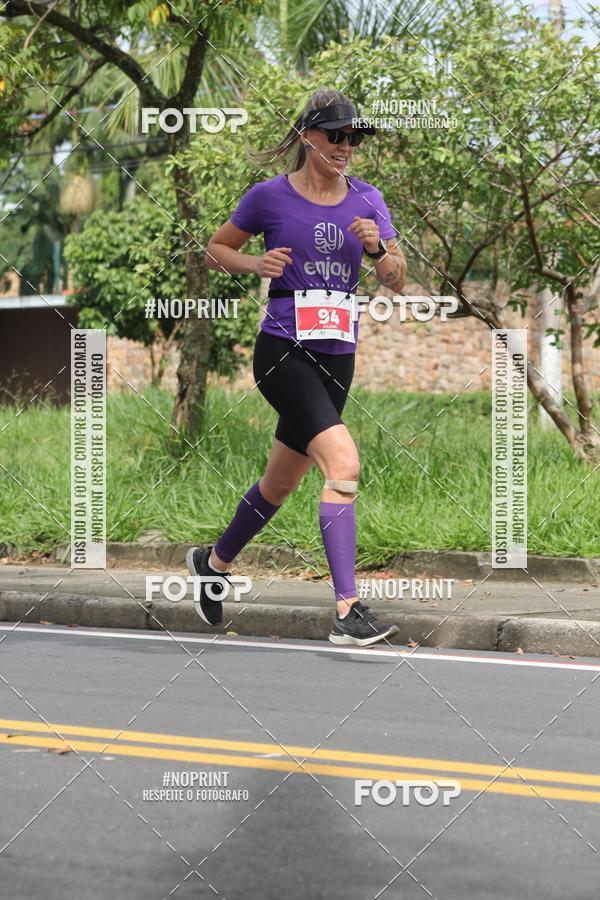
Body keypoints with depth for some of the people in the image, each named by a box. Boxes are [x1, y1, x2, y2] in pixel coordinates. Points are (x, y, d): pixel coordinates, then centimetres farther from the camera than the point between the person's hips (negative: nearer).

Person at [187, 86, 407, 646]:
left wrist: (378, 248, -15)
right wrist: (255, 264, -10)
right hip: (283, 351, -6)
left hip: (337, 356, 6)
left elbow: (397, 283, 5)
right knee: (342, 460, -24)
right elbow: (215, 250, 9)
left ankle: (214, 560, 44)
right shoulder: (270, 197, -3)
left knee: (282, 481, 18)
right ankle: (347, 612, -26)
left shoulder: (366, 200, 8)